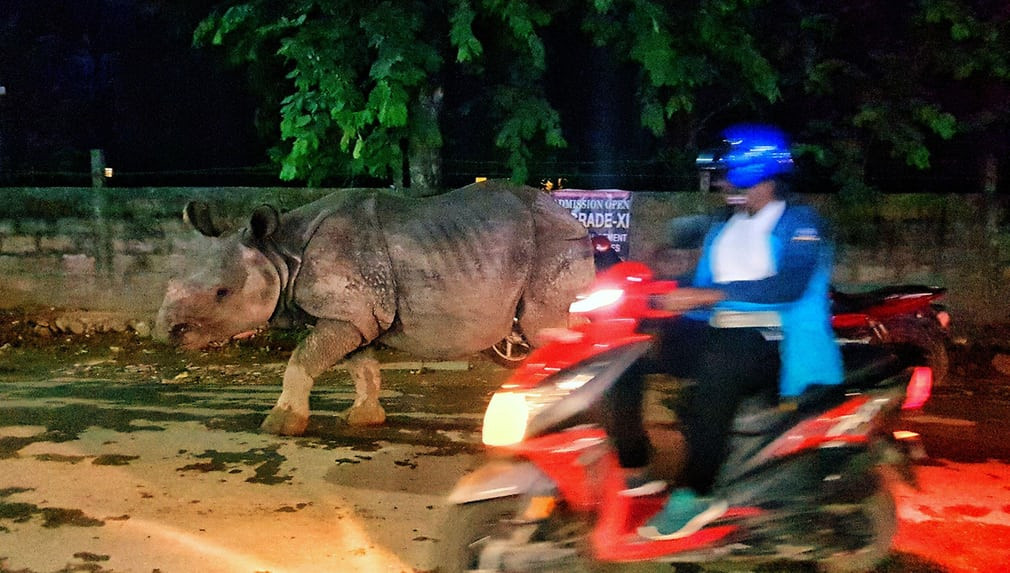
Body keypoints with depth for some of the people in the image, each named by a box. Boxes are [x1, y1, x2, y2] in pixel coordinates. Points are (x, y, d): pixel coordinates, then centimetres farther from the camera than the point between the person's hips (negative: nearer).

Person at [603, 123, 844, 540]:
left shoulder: (800, 222, -1)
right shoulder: (722, 231, 21)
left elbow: (789, 285, -19)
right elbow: (701, 287, 20)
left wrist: (710, 295, -25)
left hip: (771, 339, -7)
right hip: (718, 330, 7)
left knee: (717, 368, -40)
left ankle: (697, 496, -29)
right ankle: (634, 471, -5)